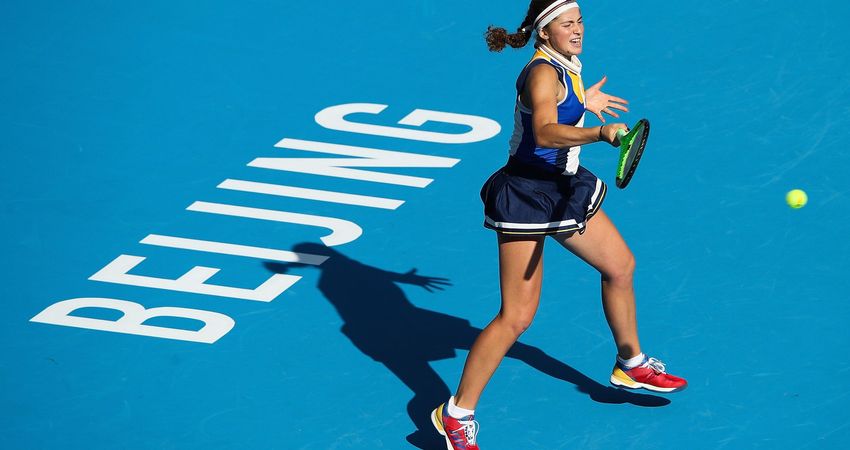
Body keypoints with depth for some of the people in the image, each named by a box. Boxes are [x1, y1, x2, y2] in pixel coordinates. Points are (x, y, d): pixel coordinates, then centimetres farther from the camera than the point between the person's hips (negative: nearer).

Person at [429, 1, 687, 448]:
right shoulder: (543, 73, -22)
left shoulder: (565, 68, 7)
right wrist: (599, 132, -55)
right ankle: (456, 414, -3)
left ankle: (630, 364, 43)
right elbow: (545, 132, -41)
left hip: (563, 188, 10)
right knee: (517, 316, -11)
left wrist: (583, 103, 36)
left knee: (620, 265, 22)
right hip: (527, 196, -10)